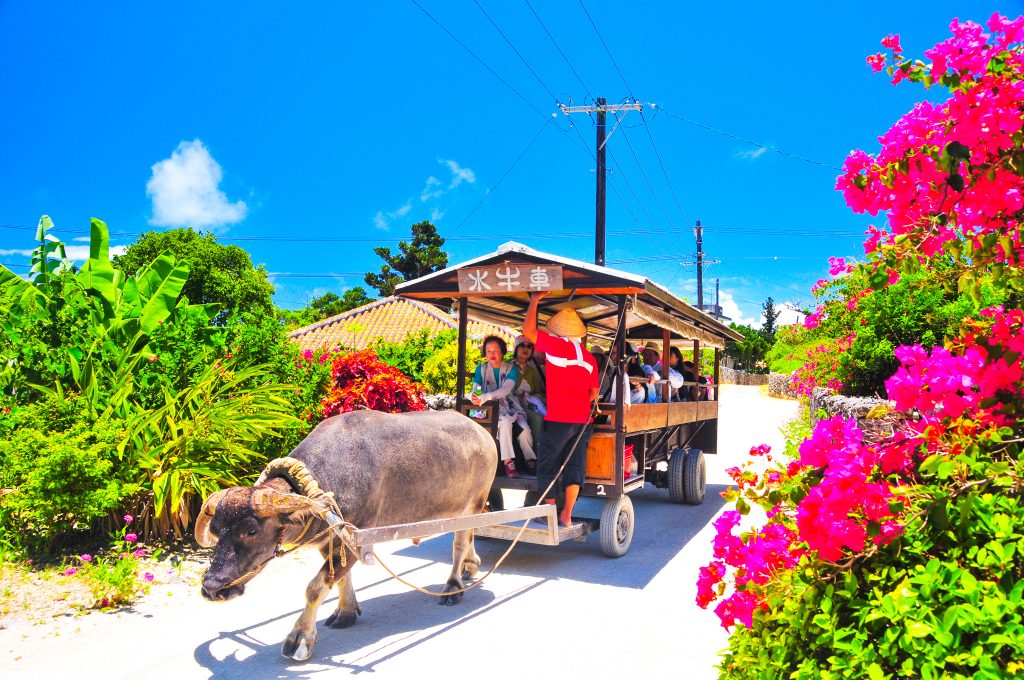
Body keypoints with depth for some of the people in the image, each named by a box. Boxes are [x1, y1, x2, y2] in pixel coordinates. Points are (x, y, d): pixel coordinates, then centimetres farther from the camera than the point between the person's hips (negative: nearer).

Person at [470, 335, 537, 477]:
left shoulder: (511, 369, 1)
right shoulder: (481, 369, 6)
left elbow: (505, 389, -17)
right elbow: (475, 389, -3)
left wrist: (485, 397, -35)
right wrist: (474, 397, -31)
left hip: (510, 406, 1)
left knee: (525, 428, -27)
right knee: (505, 422, -34)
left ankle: (530, 460, -6)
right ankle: (507, 461, -29)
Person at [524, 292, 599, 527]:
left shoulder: (557, 345, -9)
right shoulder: (589, 357, 9)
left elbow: (528, 330, -4)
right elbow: (594, 392, 15)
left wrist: (534, 300, 3)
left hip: (558, 419, -5)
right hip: (583, 420, 6)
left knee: (547, 466, 8)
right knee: (575, 466, 8)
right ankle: (566, 515, 8)